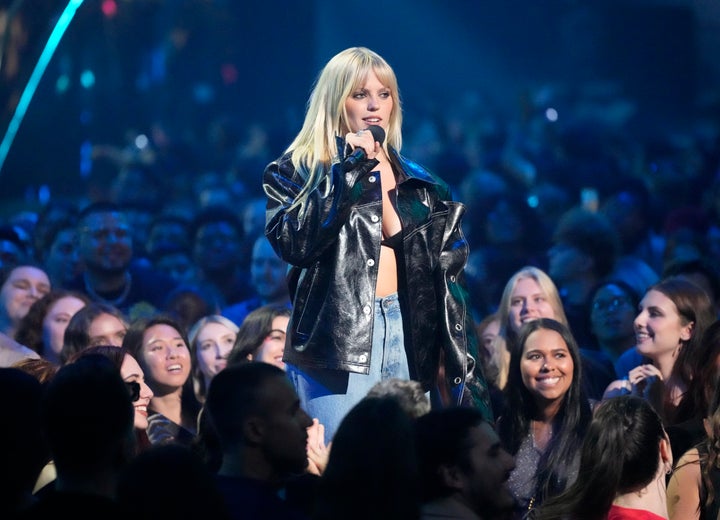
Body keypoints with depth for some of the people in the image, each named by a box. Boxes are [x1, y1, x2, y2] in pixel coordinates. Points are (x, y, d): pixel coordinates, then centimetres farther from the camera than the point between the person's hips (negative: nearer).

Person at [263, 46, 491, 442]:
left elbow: (449, 282, 13)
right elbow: (292, 242, -13)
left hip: (409, 339, 4)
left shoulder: (423, 187, 16)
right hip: (337, 341, -4)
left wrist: (465, 371, 6)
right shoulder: (297, 172, 6)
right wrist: (347, 171, -13)